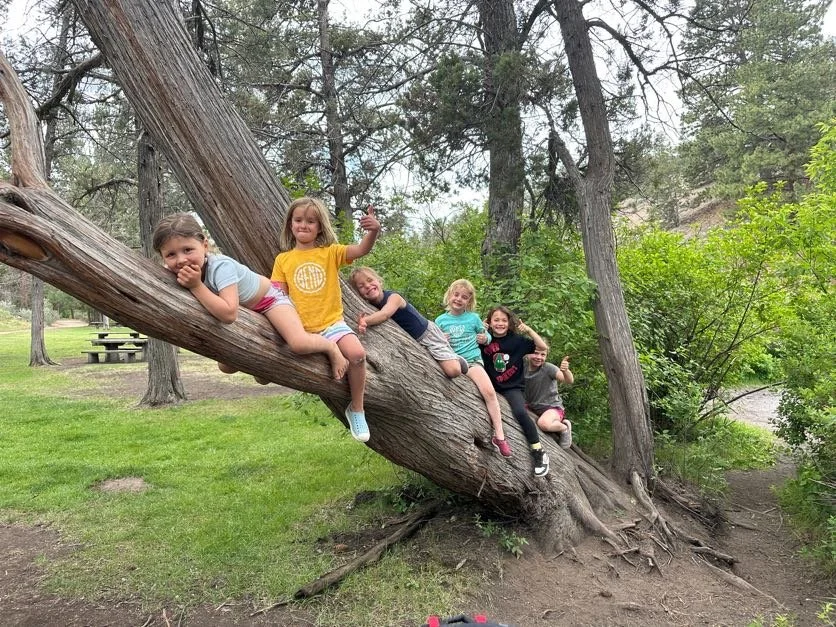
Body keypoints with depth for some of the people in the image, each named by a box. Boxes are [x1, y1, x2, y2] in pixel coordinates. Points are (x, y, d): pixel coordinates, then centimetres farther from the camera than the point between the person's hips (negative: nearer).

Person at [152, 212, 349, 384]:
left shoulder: (220, 266, -39)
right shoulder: (186, 271, -19)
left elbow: (229, 314, -49)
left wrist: (196, 286, -47)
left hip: (268, 296, -7)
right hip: (245, 310, 7)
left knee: (299, 344, -28)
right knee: (226, 367, 9)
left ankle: (332, 348, 4)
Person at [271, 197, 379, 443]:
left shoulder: (330, 252, 4)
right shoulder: (283, 259, 9)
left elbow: (361, 250, -11)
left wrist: (373, 231, -32)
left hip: (331, 323, -1)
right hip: (301, 329, 2)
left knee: (357, 353, -29)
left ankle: (356, 408, -7)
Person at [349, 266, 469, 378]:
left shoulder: (393, 297, -27)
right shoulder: (370, 306, -7)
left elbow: (384, 314, -47)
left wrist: (364, 321, -63)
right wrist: (363, 321, -39)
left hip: (427, 334, -7)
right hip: (410, 342, 7)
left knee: (453, 371, -18)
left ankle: (457, 360, 14)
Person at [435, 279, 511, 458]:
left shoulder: (473, 318, 6)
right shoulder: (440, 320, 7)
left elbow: (487, 336, 18)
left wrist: (485, 338, -5)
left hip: (473, 360, -1)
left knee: (489, 391, -22)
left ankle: (499, 436, -16)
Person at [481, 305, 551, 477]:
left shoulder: (517, 340, 2)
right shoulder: (485, 341, 5)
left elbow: (543, 347, 1)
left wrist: (528, 330, -9)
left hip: (513, 387, -3)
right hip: (492, 388, 3)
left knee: (520, 412, -28)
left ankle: (539, 453, -14)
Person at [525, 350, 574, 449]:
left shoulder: (548, 368, -16)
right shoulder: (524, 366, -4)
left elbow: (569, 381, -28)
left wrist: (565, 370, -50)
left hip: (552, 407, -8)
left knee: (543, 423, -36)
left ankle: (564, 427, -1)